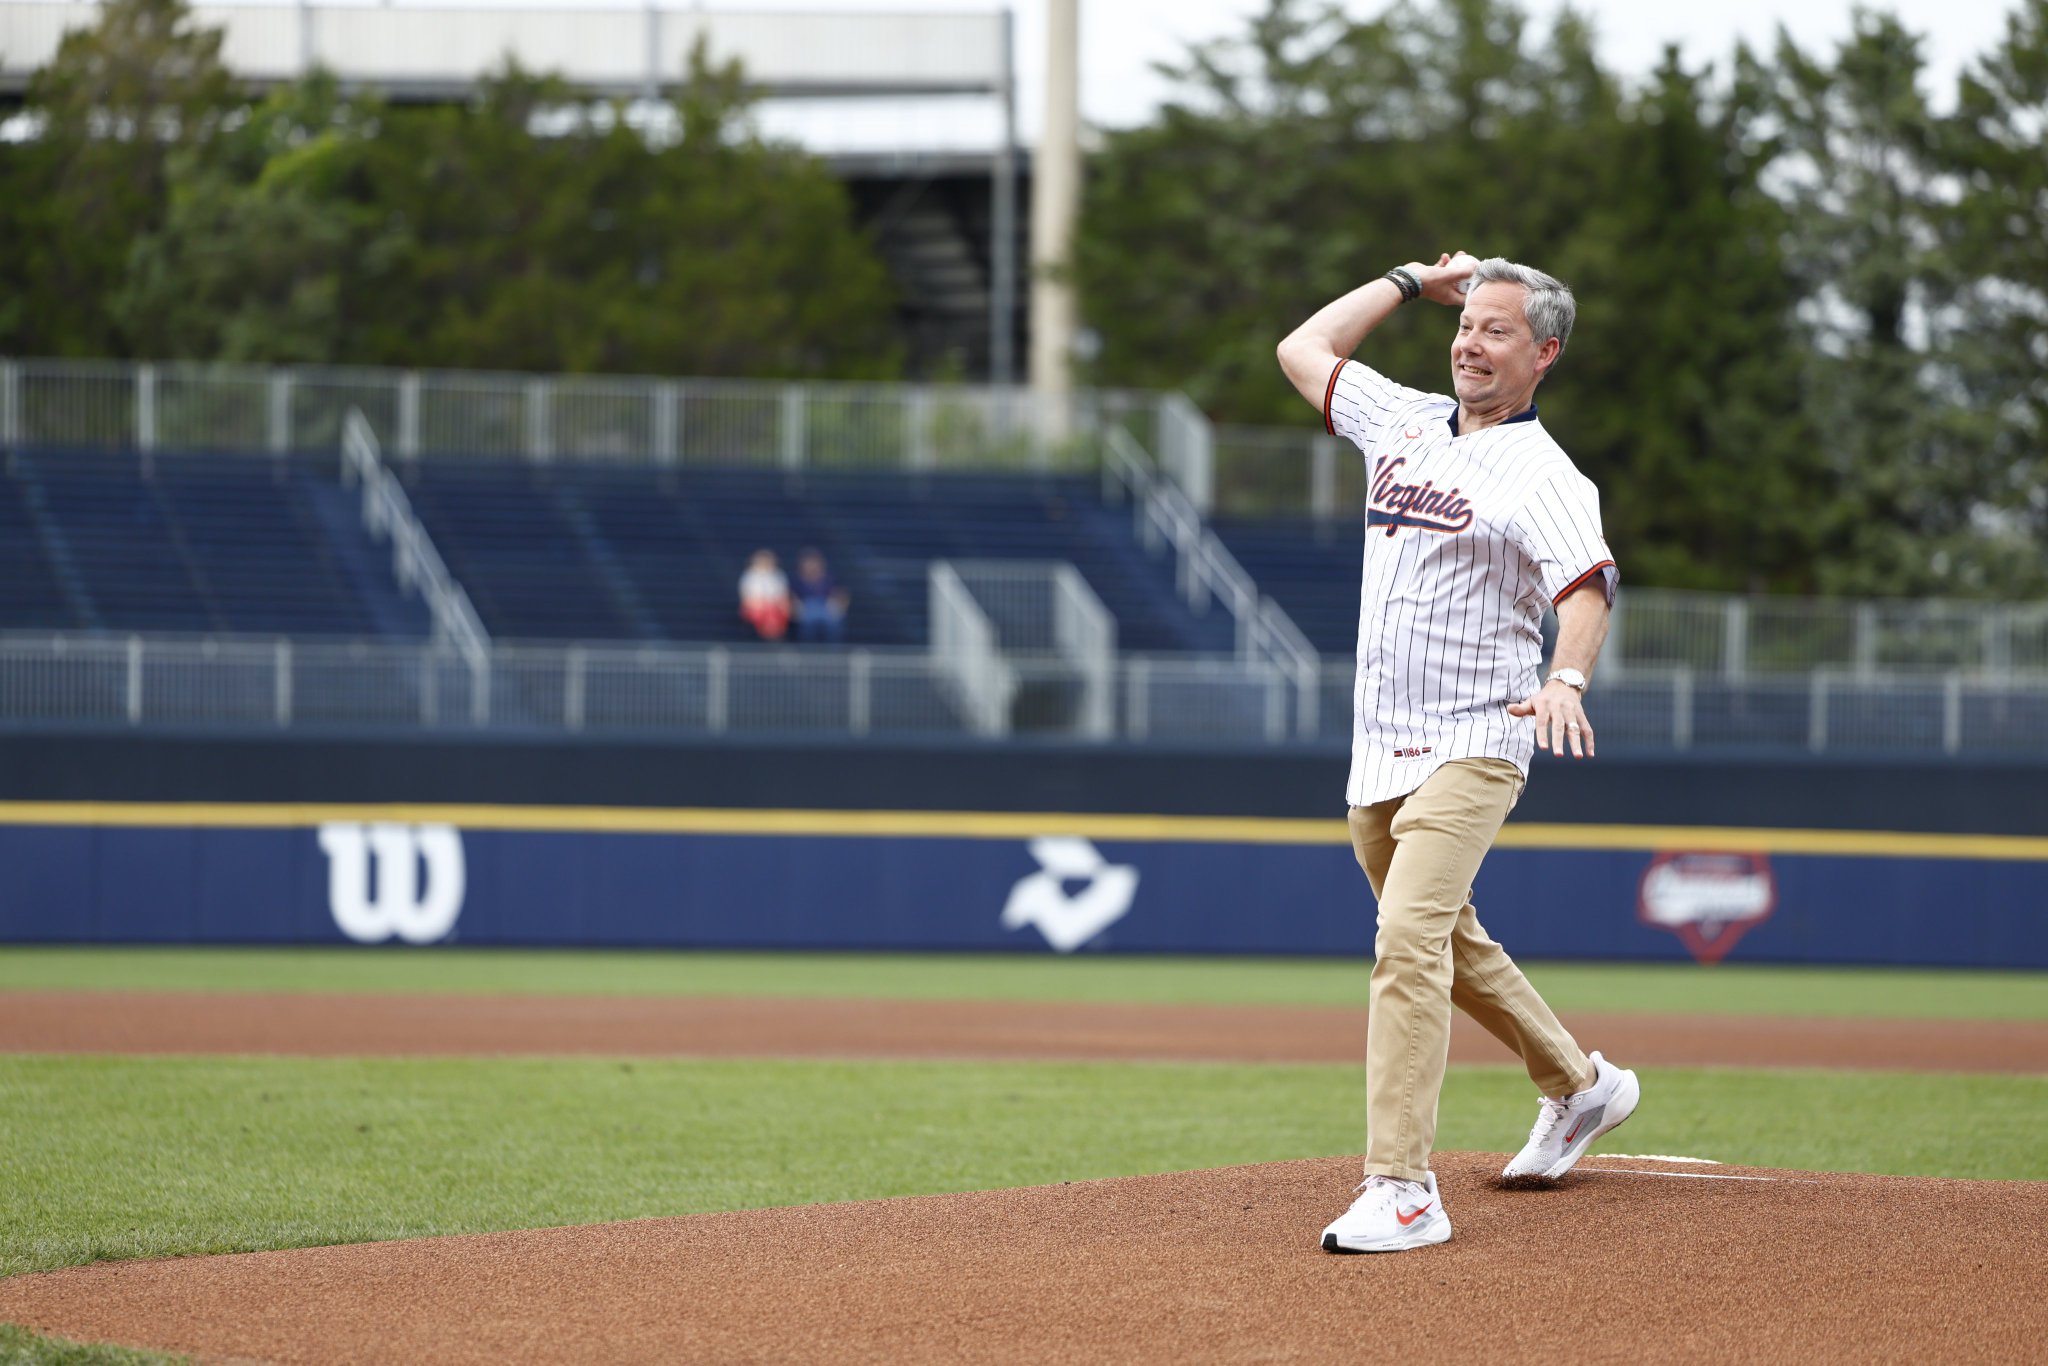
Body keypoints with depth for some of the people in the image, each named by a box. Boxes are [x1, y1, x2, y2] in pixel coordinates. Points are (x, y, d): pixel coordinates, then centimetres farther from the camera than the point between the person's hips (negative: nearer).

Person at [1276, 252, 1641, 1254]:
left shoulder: (1545, 476, -9)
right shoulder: (1406, 422, 13)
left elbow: (1588, 586, -25)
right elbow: (1304, 349, 24)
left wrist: (1565, 679, -44)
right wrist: (1416, 281, 20)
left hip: (1471, 748, -8)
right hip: (1379, 752, 8)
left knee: (1409, 938, -22)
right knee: (1449, 945, 20)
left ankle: (1400, 1190, -27)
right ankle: (1578, 1086, 42)